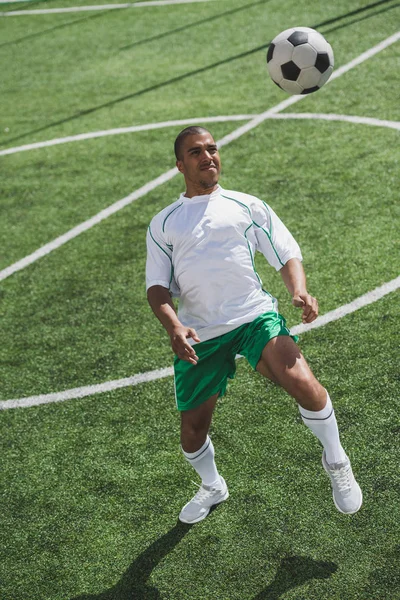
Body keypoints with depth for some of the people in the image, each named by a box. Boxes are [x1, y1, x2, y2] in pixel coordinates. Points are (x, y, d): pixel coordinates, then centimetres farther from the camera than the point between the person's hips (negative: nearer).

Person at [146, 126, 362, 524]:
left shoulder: (247, 206, 14)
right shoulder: (163, 224, 15)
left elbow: (287, 256, 11)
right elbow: (157, 286, 9)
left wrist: (300, 292, -11)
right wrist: (173, 327, -11)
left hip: (254, 317, -2)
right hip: (197, 335, 2)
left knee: (302, 384, -27)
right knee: (192, 433, 5)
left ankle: (336, 463, 1)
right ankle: (212, 487, 41)